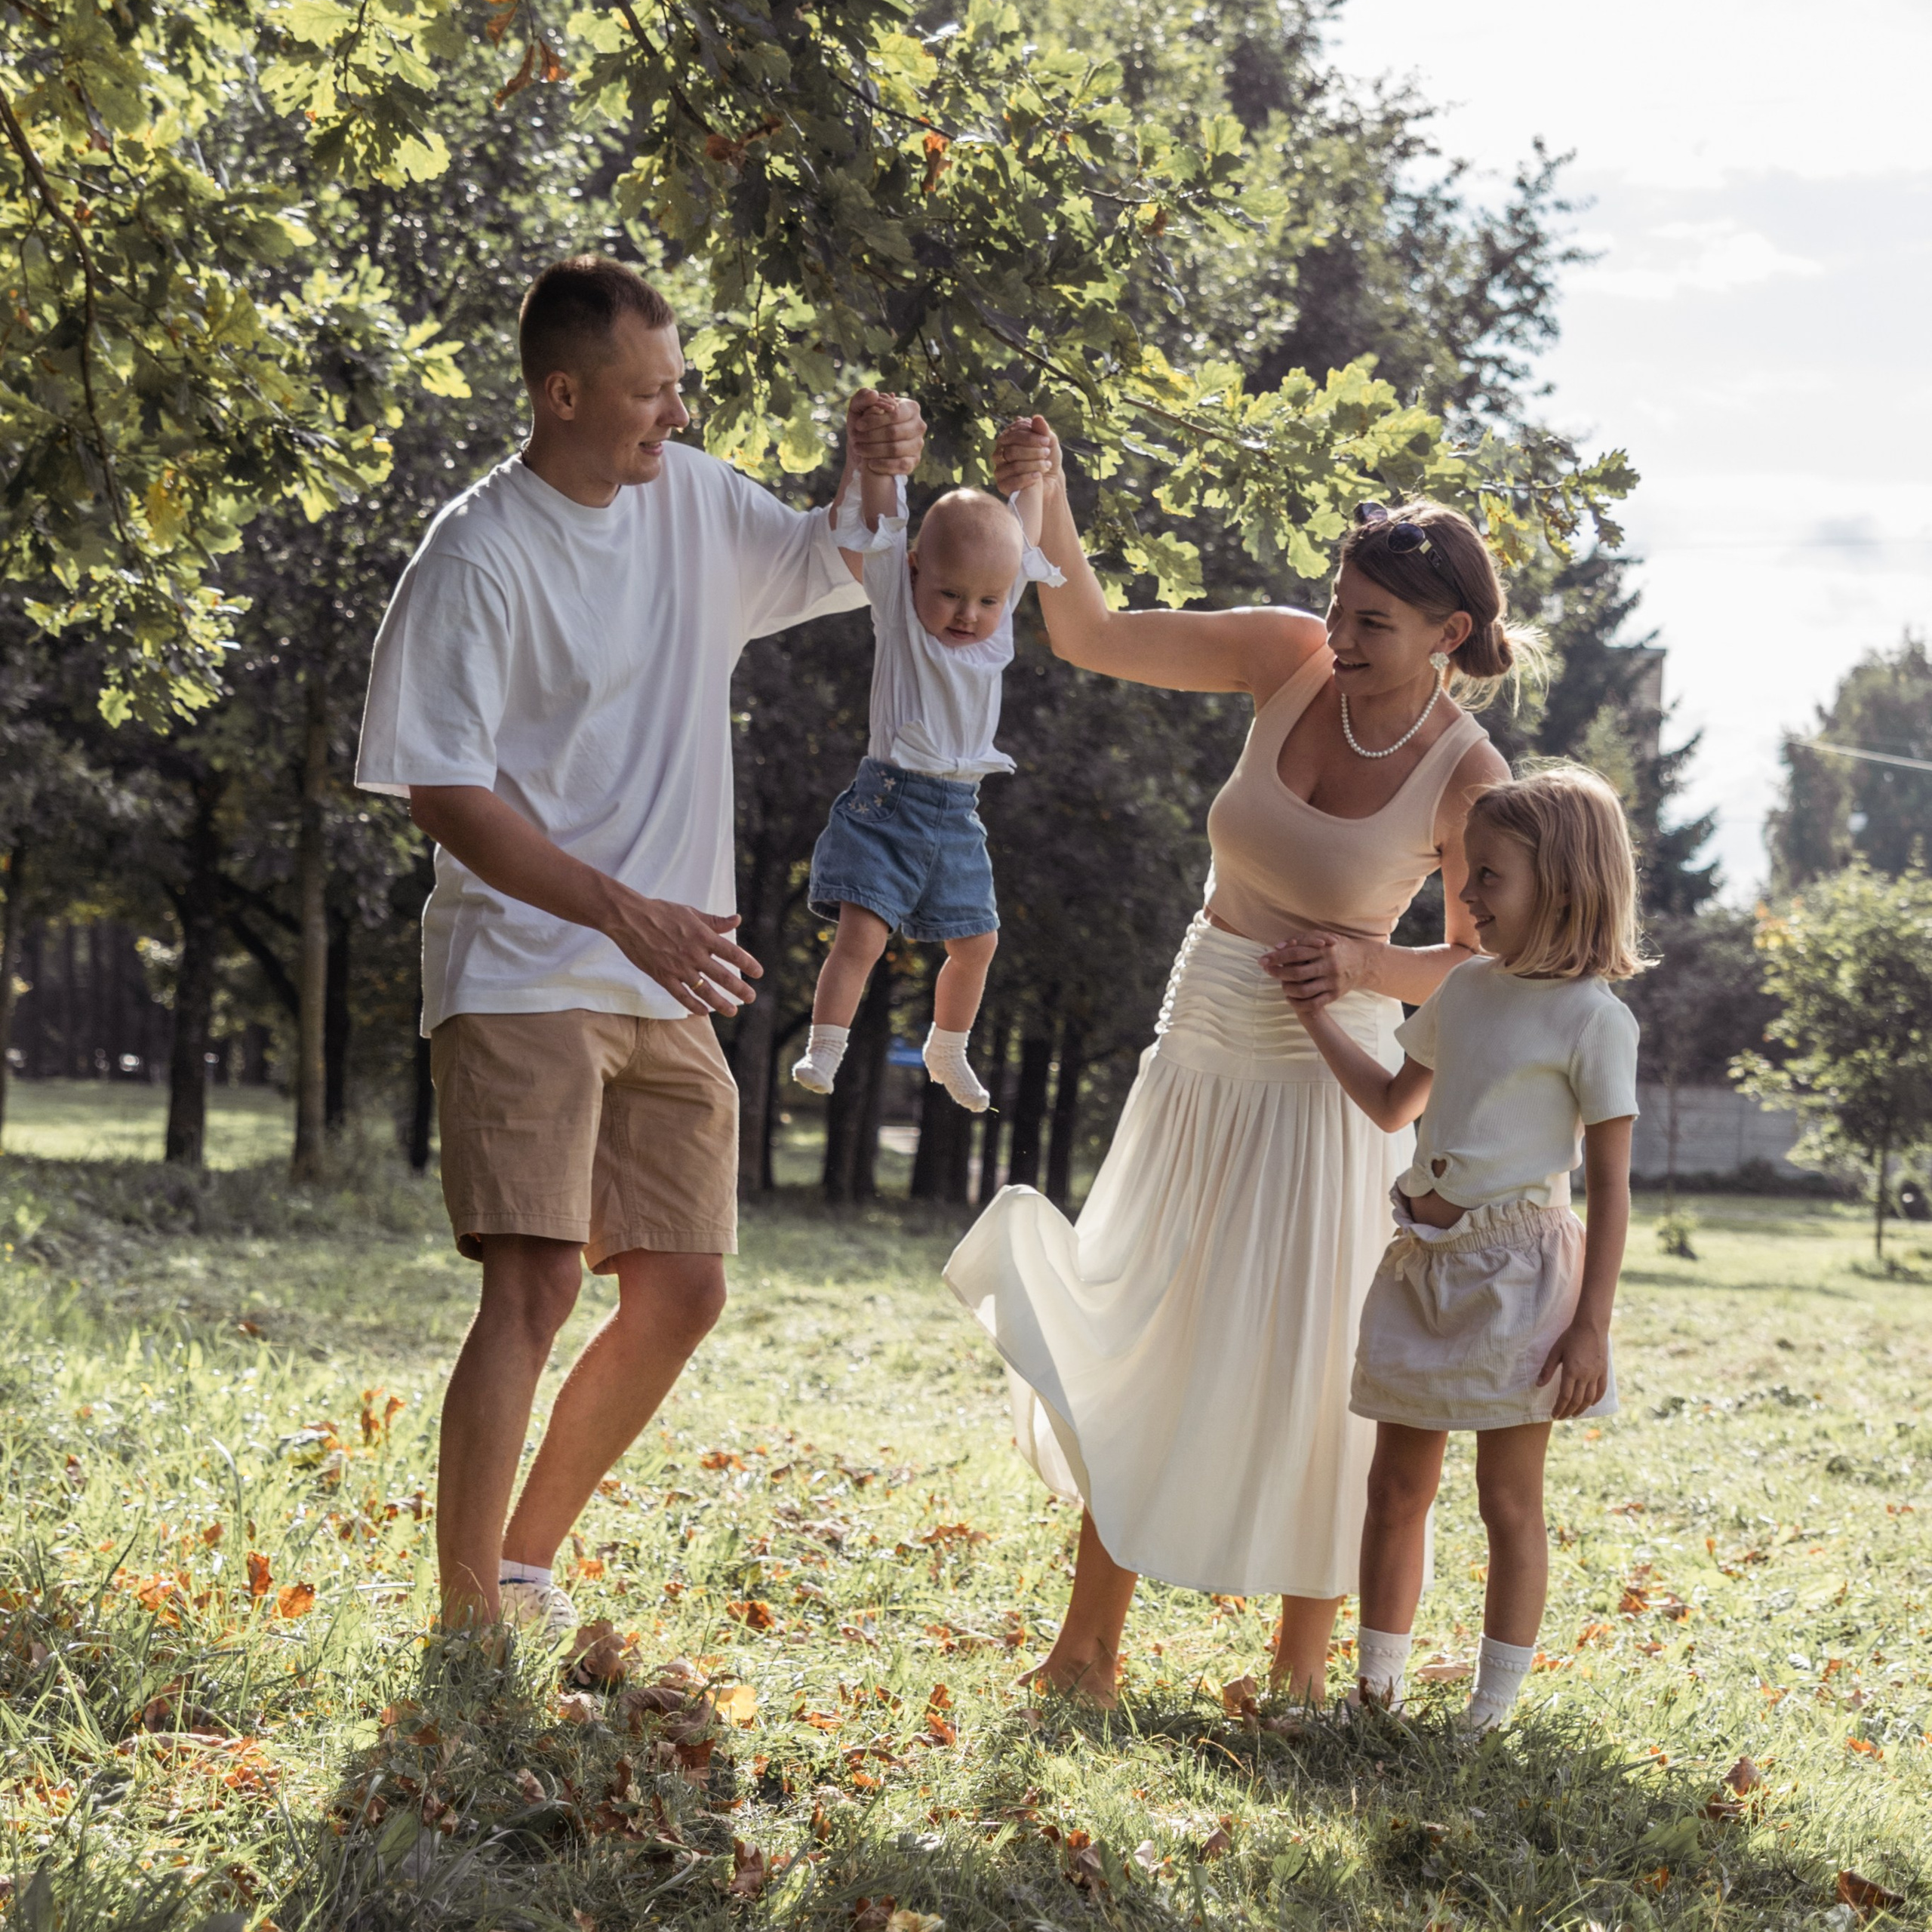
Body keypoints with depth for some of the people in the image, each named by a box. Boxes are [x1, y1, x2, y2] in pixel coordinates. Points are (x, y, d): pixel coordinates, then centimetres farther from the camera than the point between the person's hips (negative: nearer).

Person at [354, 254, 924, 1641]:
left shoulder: (694, 500, 7)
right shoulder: (481, 559, -13)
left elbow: (836, 571, 23)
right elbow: (442, 792, -17)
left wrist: (875, 479, 0)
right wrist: (624, 913, -25)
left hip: (670, 987, 8)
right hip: (525, 974, -7)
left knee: (683, 1292, 8)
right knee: (539, 1280, -18)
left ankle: (528, 1565, 23)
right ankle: (467, 1622, -12)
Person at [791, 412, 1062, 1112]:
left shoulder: (997, 619, 5)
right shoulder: (897, 606, -6)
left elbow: (1023, 537, 14)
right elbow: (878, 524, -14)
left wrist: (1033, 470, 11)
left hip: (957, 815, 5)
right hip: (889, 801, -5)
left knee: (976, 943, 12)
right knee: (861, 930, -16)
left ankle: (947, 1051, 32)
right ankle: (824, 1050, -9)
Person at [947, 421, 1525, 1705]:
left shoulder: (1467, 779, -14)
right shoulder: (1292, 662, -6)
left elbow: (1490, 969, -4)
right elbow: (1091, 637, -5)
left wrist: (1372, 962, -21)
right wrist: (1046, 511, -20)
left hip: (1321, 1093, -4)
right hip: (1197, 1068, 4)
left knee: (1307, 1376, 1)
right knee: (1139, 1353, 9)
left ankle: (1304, 1662, 20)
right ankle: (1089, 1648, 21)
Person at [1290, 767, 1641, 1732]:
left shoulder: (1593, 1017, -10)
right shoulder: (1465, 989, 10)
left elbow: (1609, 1184, -10)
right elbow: (1395, 1104, 25)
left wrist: (1592, 1323, -14)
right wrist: (1318, 1014, 17)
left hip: (1515, 1265, -7)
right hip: (1425, 1263, 7)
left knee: (1508, 1500, 1)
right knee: (1396, 1485, 11)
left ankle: (1489, 1712, 8)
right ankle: (1375, 1688, 21)